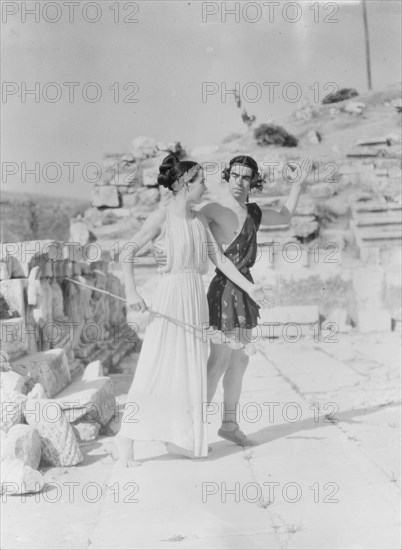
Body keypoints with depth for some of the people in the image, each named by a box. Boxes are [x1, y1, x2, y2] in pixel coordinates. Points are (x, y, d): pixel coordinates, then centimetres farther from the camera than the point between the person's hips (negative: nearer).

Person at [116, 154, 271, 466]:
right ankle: (127, 439, -1)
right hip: (170, 295, -7)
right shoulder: (162, 218, -8)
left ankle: (178, 437, 19)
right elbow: (128, 253, -7)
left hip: (196, 298, 7)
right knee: (155, 369, -8)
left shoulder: (199, 219, 10)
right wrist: (132, 292, -17)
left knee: (191, 370, 8)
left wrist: (249, 288, 9)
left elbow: (218, 259, 12)